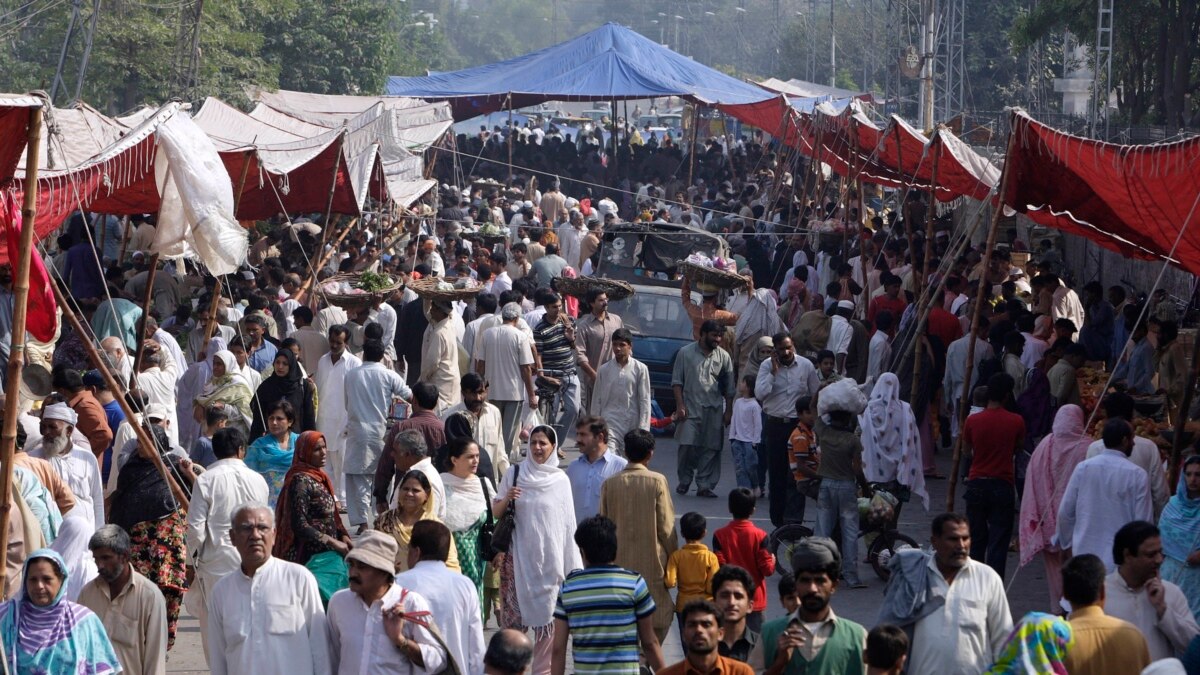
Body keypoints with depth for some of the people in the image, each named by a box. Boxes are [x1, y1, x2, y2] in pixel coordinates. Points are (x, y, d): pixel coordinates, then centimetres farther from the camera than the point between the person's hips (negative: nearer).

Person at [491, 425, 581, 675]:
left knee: (548, 615, 1)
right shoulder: (514, 473, 2)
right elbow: (495, 512, 6)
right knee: (514, 610, 2)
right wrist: (506, 499, -16)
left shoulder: (560, 480, 2)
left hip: (549, 557, 0)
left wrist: (572, 565, 2)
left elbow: (568, 523, 4)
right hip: (518, 554, 0)